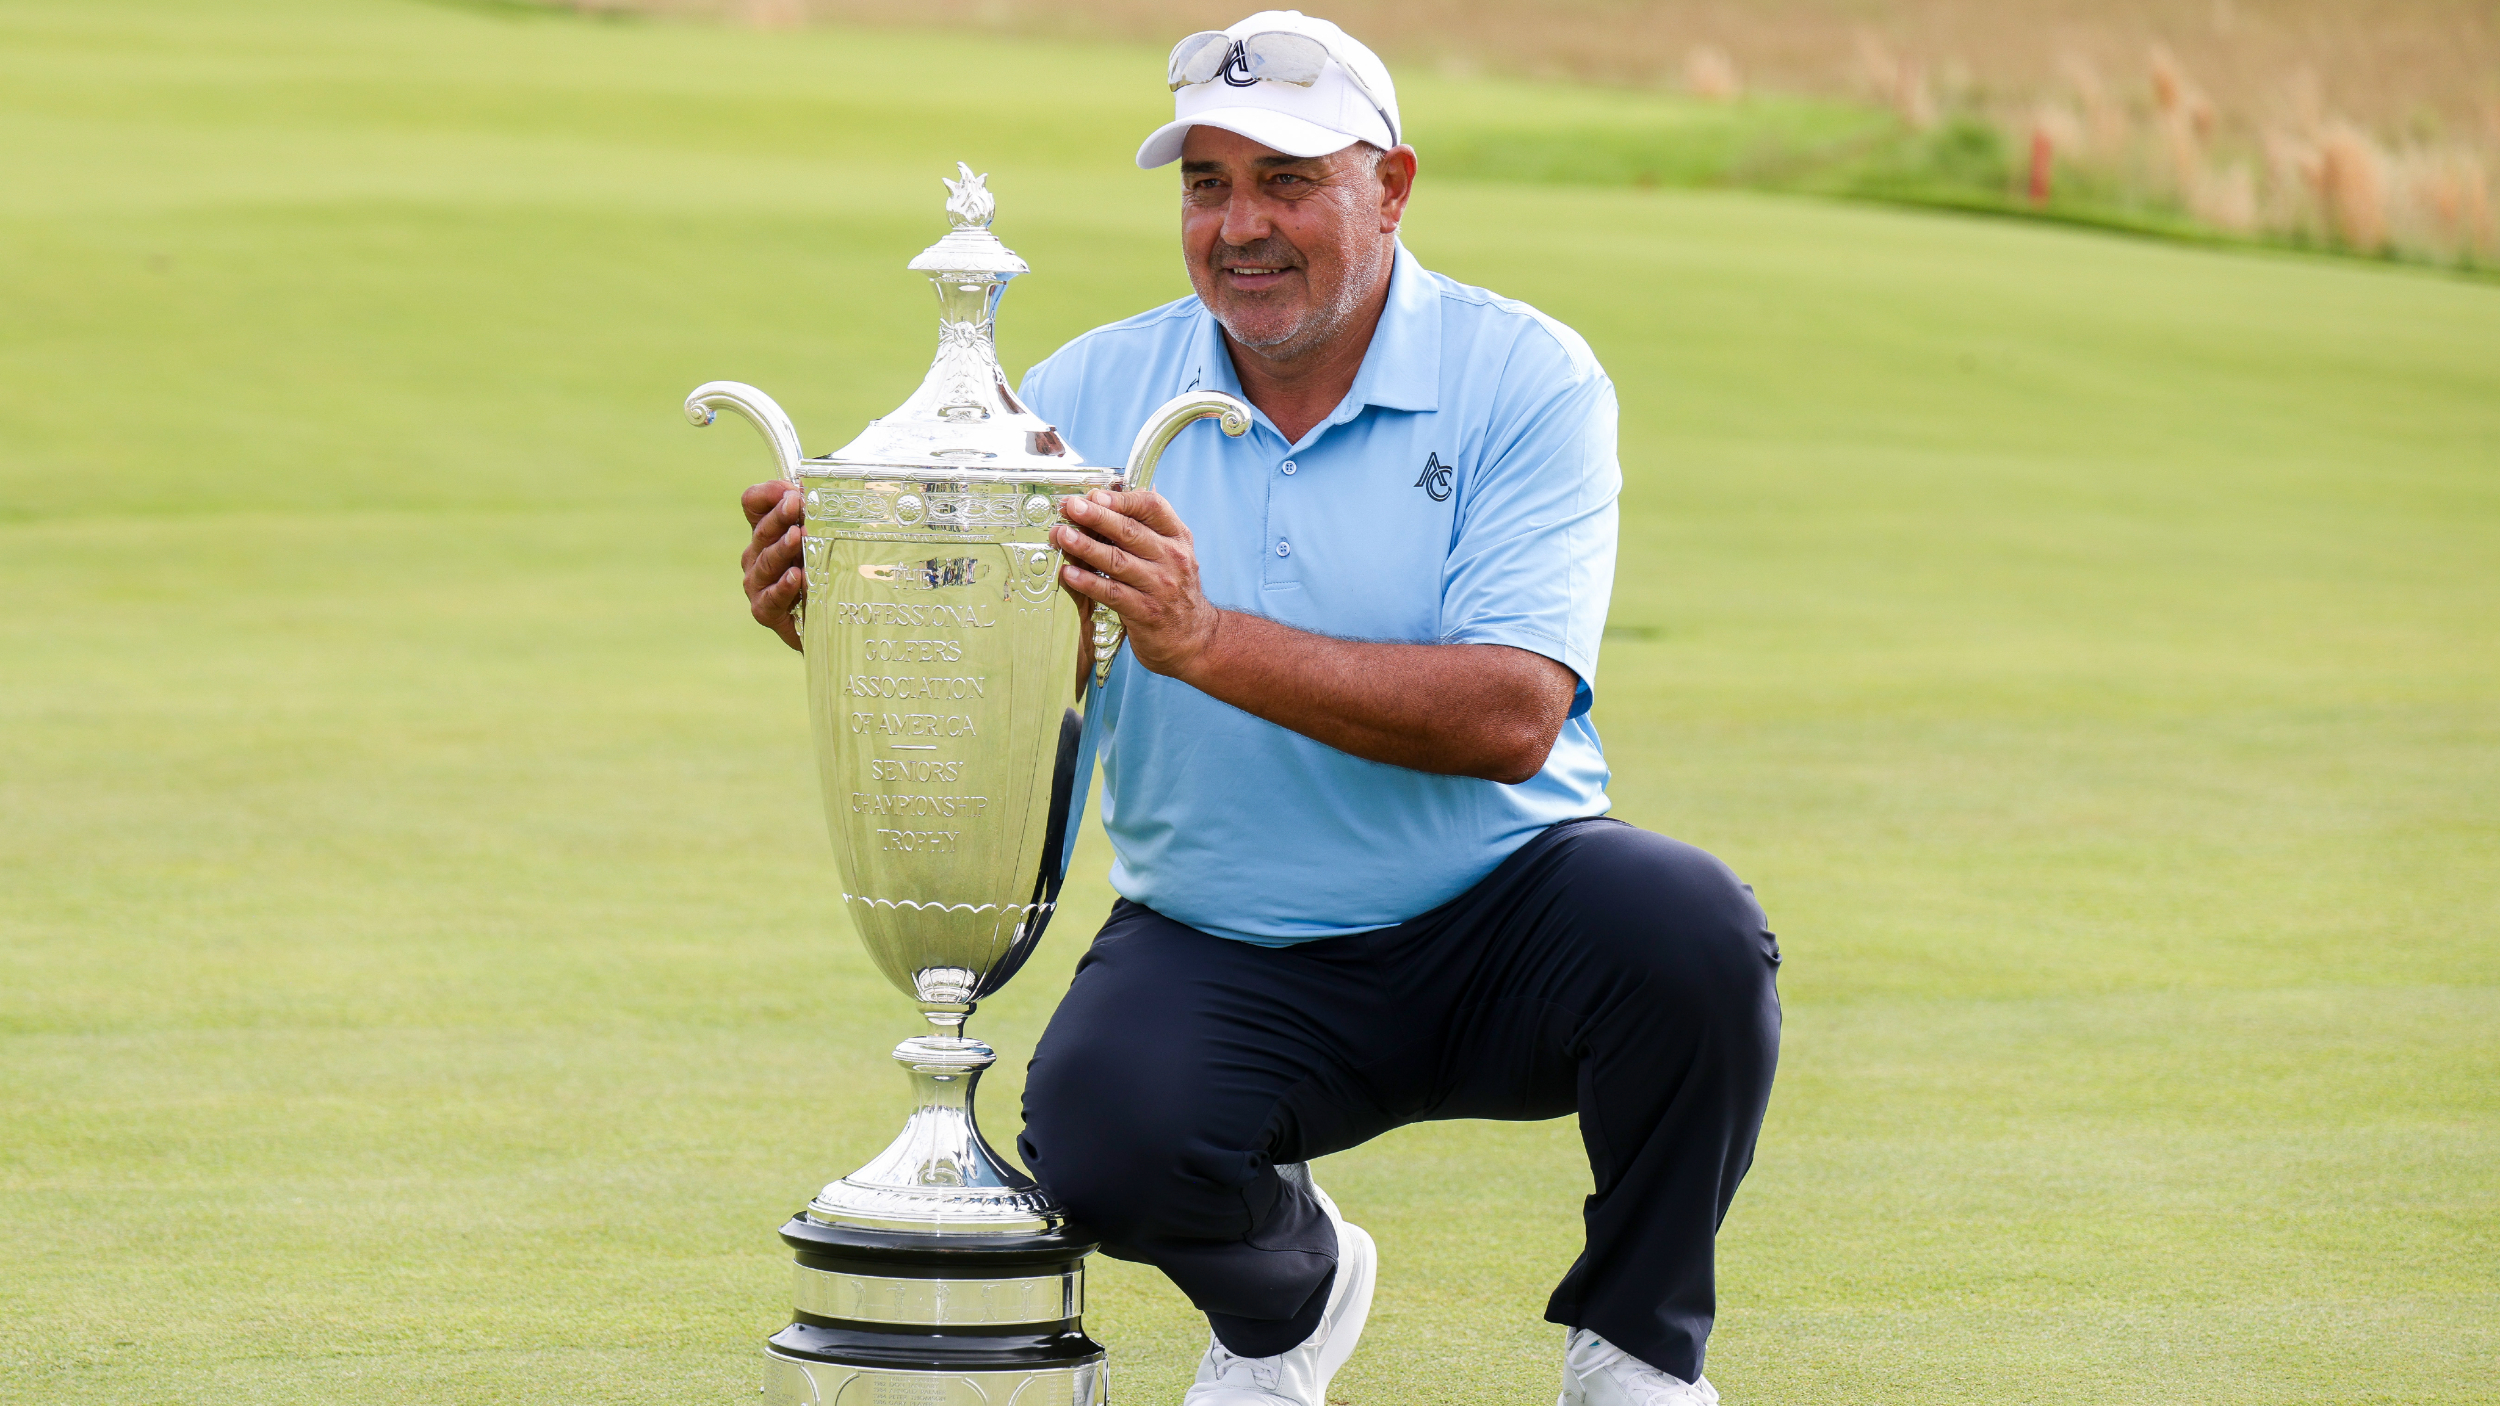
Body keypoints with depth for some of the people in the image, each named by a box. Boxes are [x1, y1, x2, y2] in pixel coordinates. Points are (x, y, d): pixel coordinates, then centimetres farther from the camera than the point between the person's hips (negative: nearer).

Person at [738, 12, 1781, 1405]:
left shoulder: (1525, 379, -7)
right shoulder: (1092, 391, 2)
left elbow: (1514, 716, -21)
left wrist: (1206, 639, -31)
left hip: (1498, 923, -1)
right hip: (1218, 957, 1)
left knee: (1687, 929, -32)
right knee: (1097, 1127, -30)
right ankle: (1283, 1294, 9)